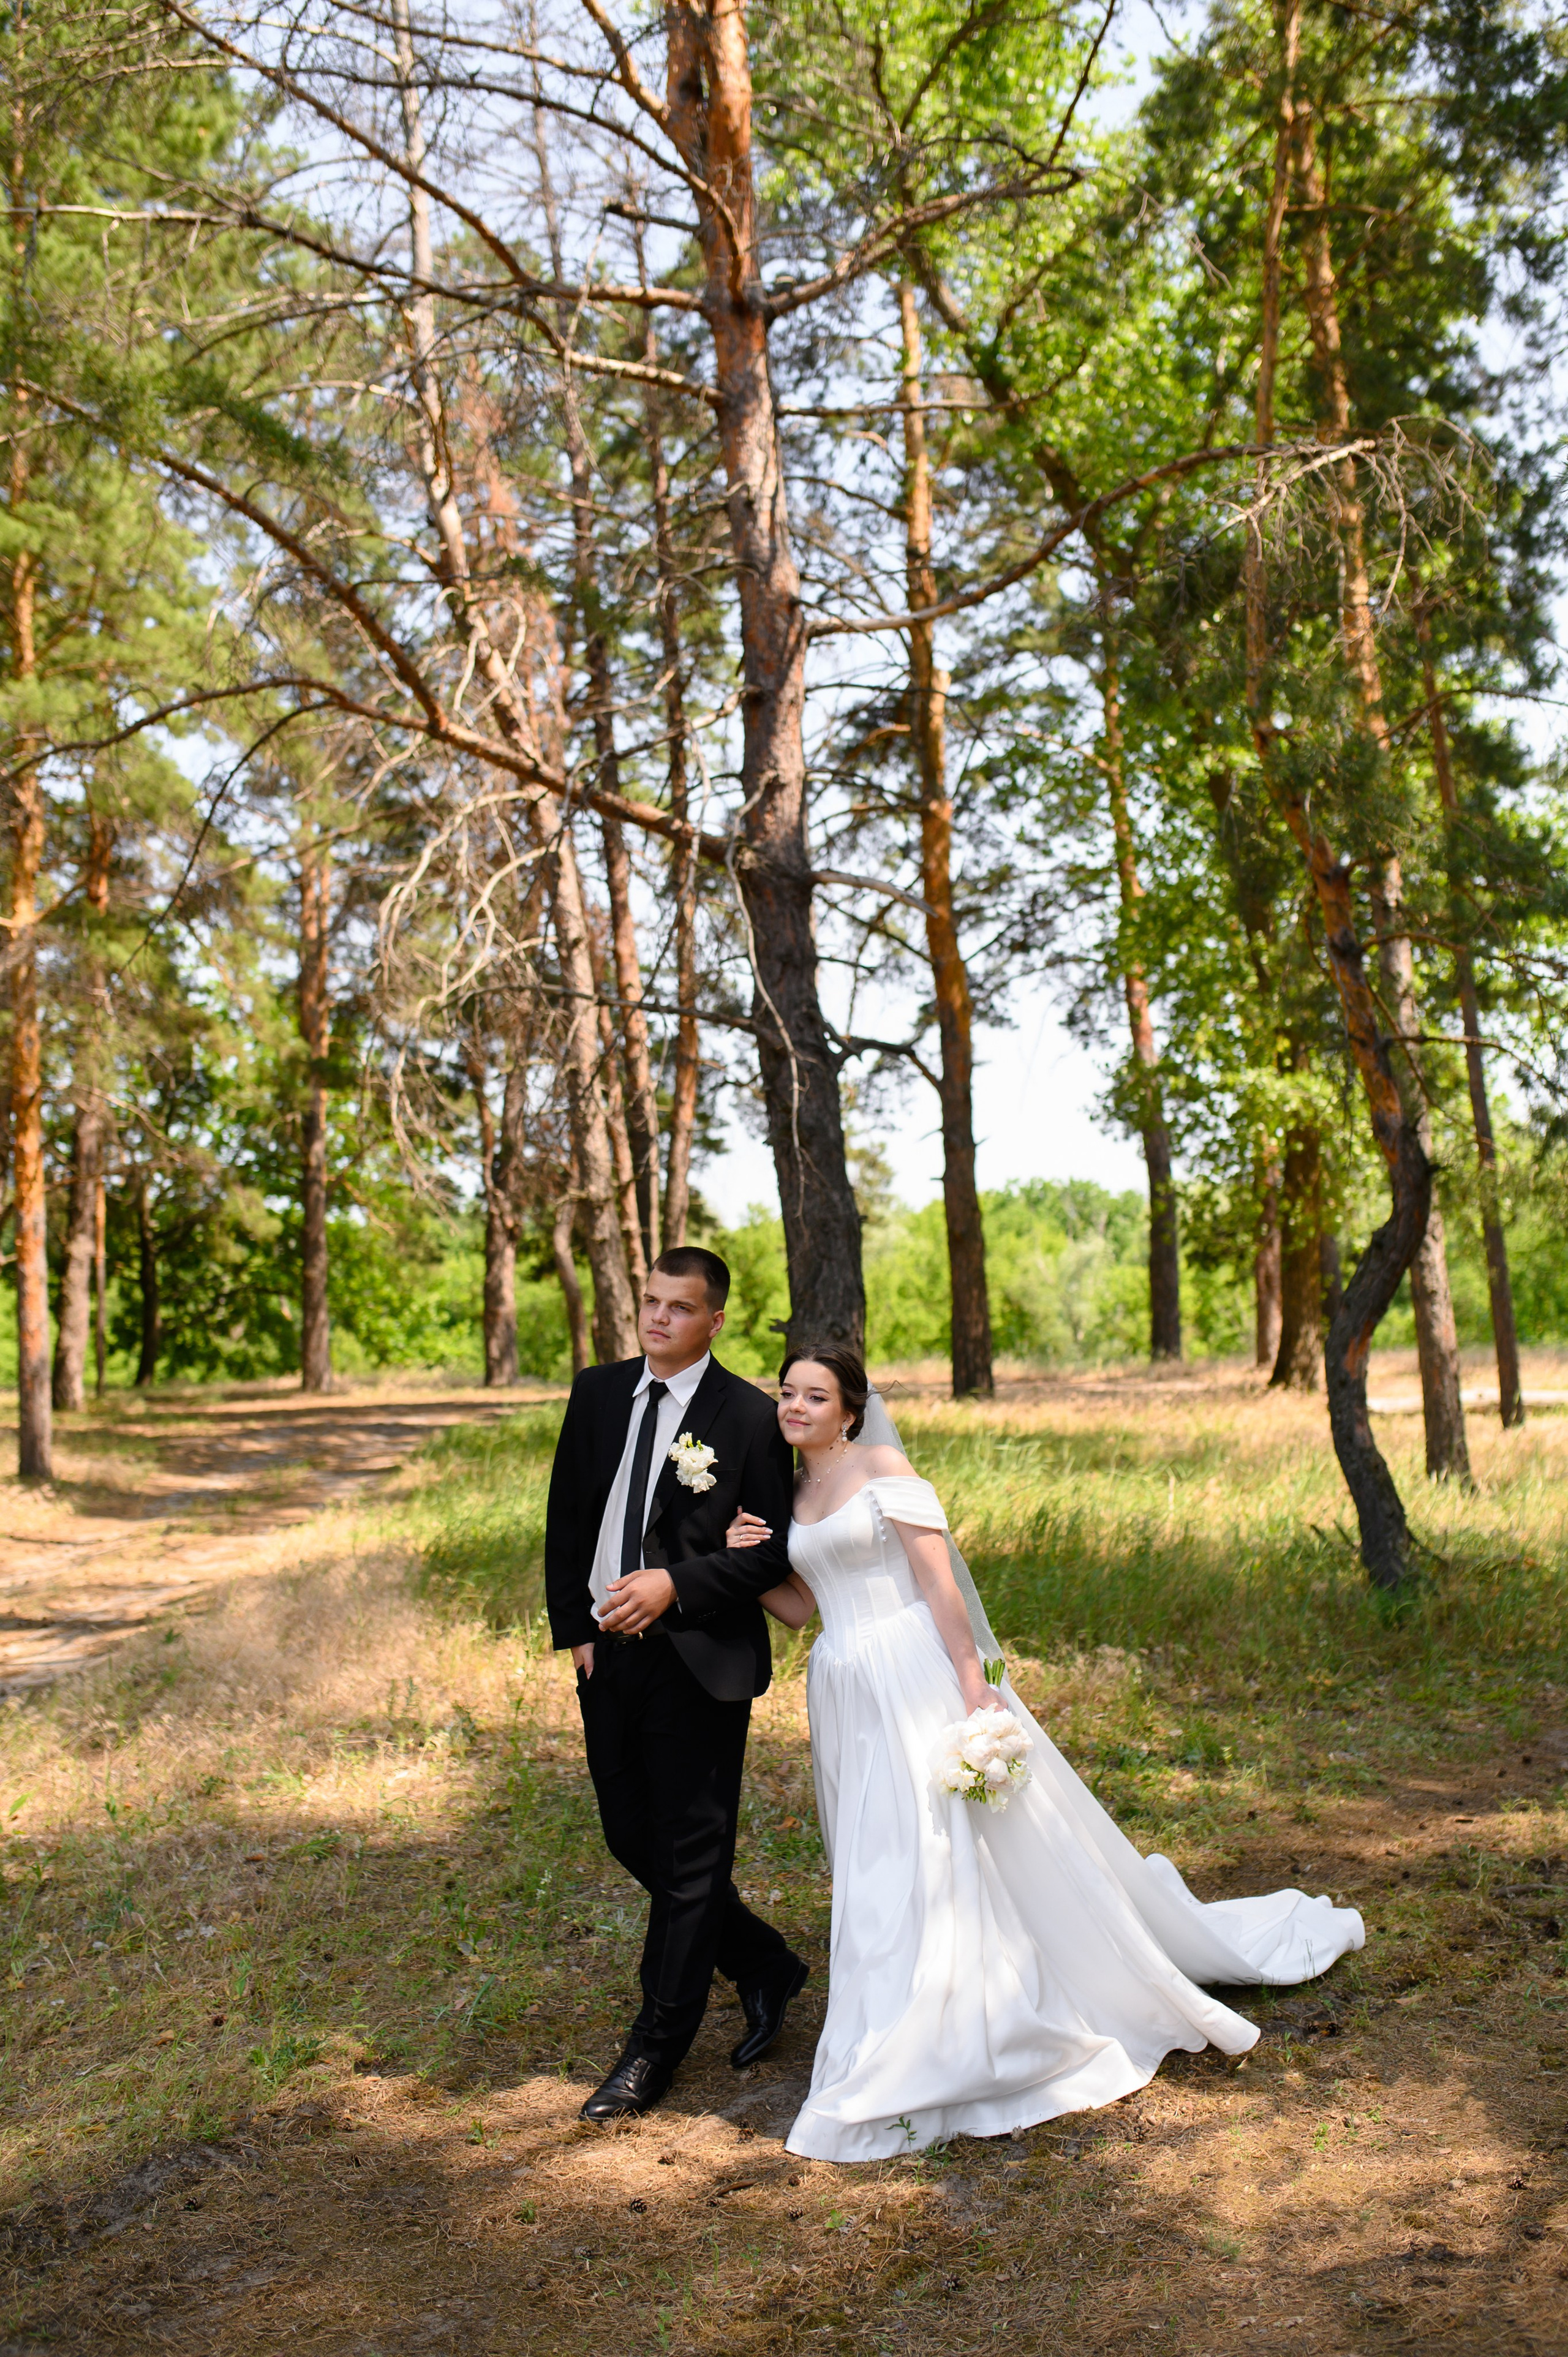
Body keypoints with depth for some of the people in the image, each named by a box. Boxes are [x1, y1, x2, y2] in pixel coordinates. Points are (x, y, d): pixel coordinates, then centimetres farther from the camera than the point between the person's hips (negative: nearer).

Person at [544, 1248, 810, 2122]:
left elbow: (772, 1551, -9)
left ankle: (657, 2049, 19)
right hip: (608, 1655, 6)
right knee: (633, 1839, 14)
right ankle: (767, 1969, 34)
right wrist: (575, 1626, 2)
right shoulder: (598, 1394, 7)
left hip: (698, 1660, -6)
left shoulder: (751, 1417, -8)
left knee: (690, 1854, 3)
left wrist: (674, 1585, -19)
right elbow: (567, 1521, 10)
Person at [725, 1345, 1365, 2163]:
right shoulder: (791, 1497, 12)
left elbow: (939, 1580, -12)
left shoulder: (882, 1468, -7)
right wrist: (746, 1563, -1)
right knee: (879, 1867, 13)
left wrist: (972, 1685, -19)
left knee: (939, 1851, -3)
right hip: (845, 1695, 7)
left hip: (915, 1678, -6)